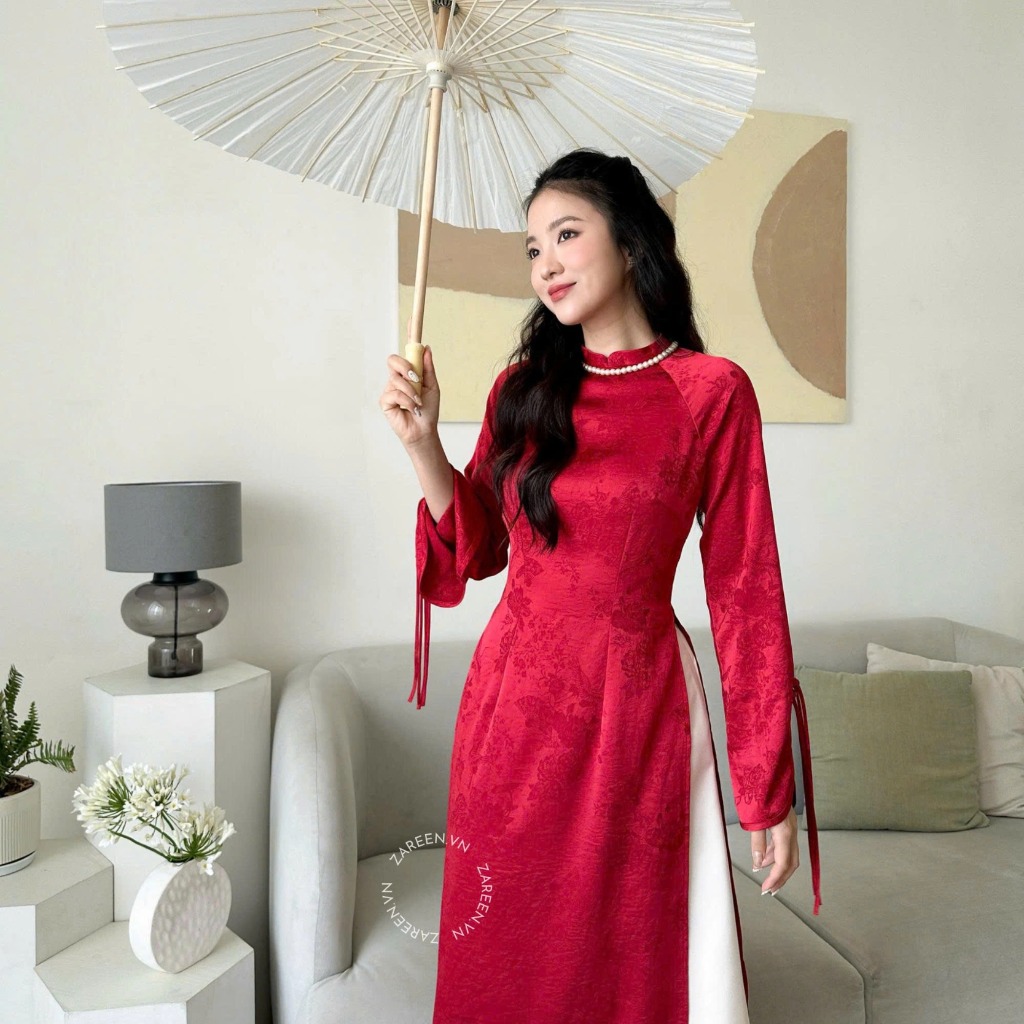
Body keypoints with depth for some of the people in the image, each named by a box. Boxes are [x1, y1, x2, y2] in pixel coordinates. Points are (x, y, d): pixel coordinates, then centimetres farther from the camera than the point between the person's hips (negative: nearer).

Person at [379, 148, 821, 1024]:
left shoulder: (712, 391, -6)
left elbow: (745, 590, -6)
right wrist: (423, 444, -7)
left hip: (637, 707, -3)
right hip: (514, 702, 4)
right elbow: (478, 553, 9)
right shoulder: (523, 387, 5)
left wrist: (769, 790, -5)